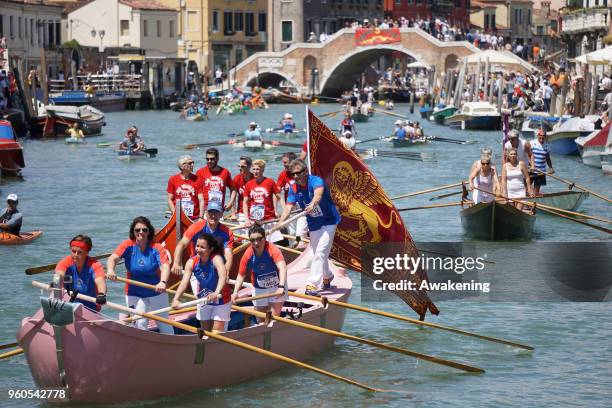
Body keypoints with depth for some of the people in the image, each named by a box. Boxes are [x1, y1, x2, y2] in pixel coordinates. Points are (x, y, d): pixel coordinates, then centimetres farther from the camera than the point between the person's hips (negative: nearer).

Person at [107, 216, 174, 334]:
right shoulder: (128, 245, -9)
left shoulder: (157, 248, -13)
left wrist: (163, 282, -48)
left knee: (164, 324, 11)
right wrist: (110, 270, -46)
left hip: (156, 292, 0)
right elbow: (113, 258, -22)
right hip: (134, 294, 0)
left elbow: (165, 266, -27)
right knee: (141, 324, -6)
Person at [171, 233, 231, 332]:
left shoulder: (216, 259, -29)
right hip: (203, 299, 5)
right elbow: (184, 282, -28)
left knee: (217, 332, -10)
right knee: (205, 330, 15)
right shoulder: (192, 262, -16)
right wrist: (176, 299, -45)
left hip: (220, 300, -5)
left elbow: (223, 276, -48)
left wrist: (217, 293, -66)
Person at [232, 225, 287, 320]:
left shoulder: (272, 249, -29)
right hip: (259, 290, 3)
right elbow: (241, 275, -6)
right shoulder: (248, 254, -19)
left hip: (276, 286, -3)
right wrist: (235, 292, -19)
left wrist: (281, 287, -57)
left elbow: (282, 268, -43)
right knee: (261, 320, 10)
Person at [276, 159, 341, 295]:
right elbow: (288, 206, -17)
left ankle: (312, 284, -18)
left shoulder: (316, 181, -25)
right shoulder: (294, 188, -7)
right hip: (313, 224, 6)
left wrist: (313, 204, -69)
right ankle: (327, 276, 42)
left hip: (328, 221, -6)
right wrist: (280, 221, -35)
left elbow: (319, 193, -47)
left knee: (320, 252, -17)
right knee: (318, 253, 17)